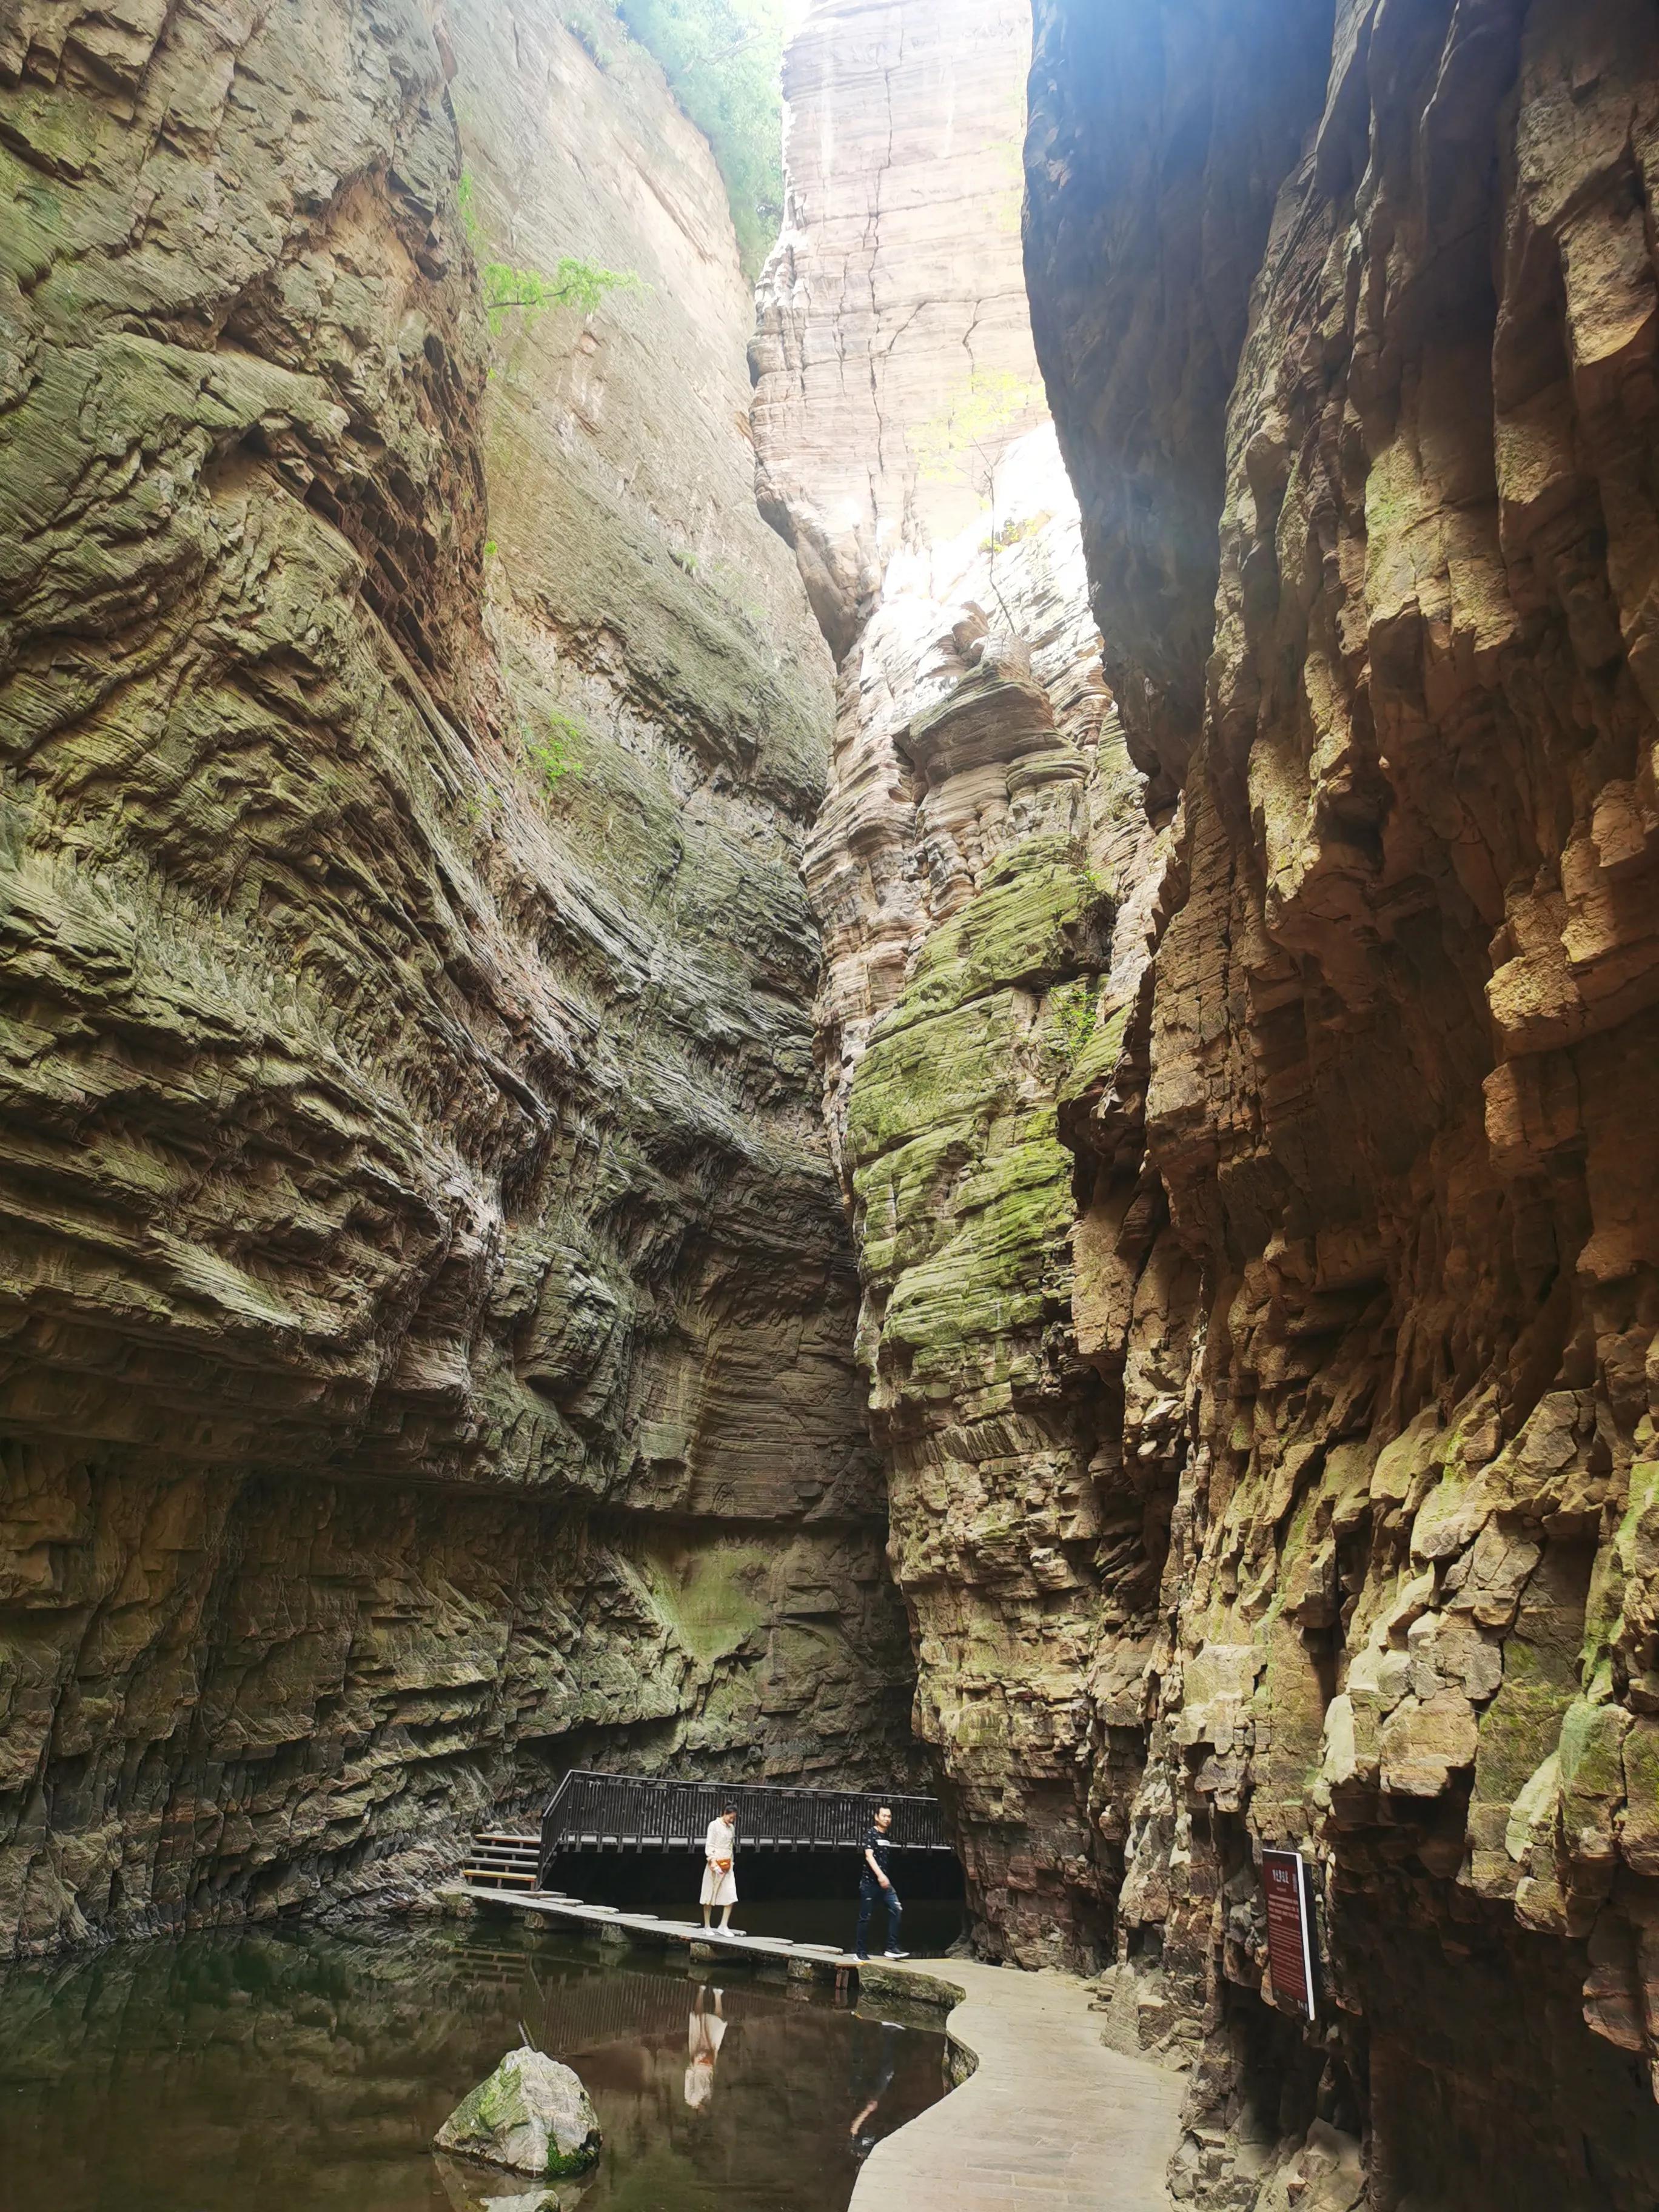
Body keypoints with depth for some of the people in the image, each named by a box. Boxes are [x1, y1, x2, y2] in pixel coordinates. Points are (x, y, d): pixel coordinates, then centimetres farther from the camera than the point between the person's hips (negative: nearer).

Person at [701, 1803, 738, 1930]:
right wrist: (713, 1862, -23)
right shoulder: (714, 1825, -7)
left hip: (727, 1866, 6)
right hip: (715, 1864, -6)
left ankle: (724, 1926, 2)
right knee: (710, 1895, 4)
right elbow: (709, 1845, -12)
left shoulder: (732, 1828, 11)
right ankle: (707, 1927, 14)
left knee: (731, 1896, -5)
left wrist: (731, 1862, 12)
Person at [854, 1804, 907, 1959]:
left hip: (885, 1882, 7)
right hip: (870, 1881, -7)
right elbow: (869, 1856, -20)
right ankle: (861, 1952, 11)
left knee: (897, 1910, -10)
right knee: (865, 1917, 0)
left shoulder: (886, 1837, 15)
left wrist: (885, 1878, 19)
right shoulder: (871, 1834, -8)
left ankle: (892, 1948, -7)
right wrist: (880, 1875, -31)